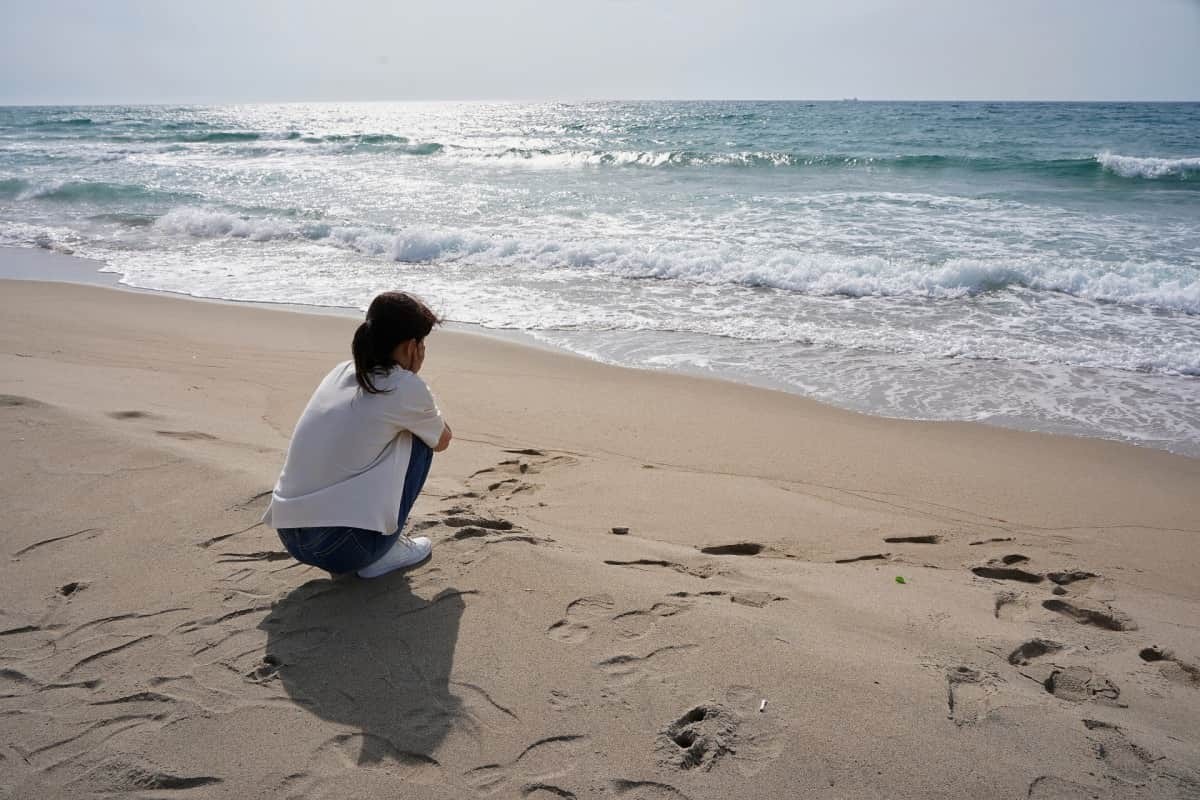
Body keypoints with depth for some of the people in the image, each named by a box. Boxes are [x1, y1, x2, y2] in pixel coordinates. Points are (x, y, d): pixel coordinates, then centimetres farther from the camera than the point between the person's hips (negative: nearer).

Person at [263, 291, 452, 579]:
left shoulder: (341, 372, 11)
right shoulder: (407, 388, -7)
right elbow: (442, 441, 14)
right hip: (345, 547, -7)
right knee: (418, 439, 10)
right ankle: (385, 552, 10)